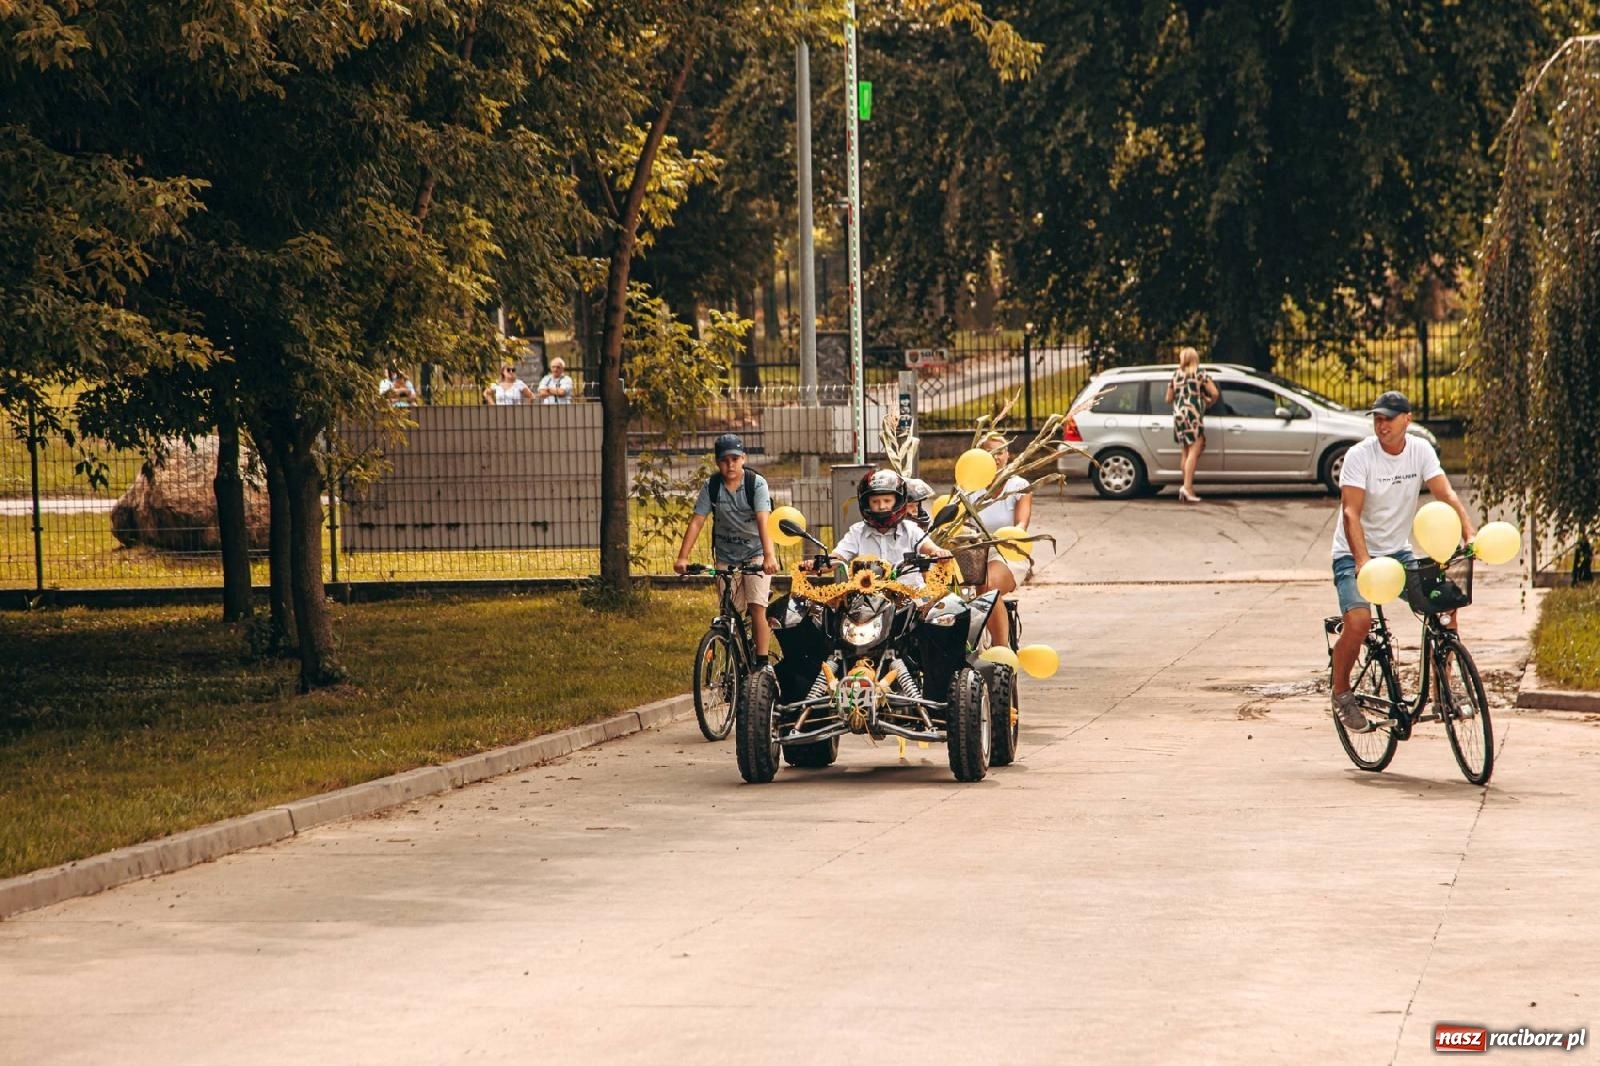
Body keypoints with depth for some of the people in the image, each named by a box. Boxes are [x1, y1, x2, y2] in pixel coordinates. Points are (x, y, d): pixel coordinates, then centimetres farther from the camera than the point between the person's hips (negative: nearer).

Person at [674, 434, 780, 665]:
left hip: (755, 553, -3)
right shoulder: (711, 487, -6)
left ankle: (762, 663, -12)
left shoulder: (756, 484, -14)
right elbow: (697, 522, -10)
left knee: (757, 608, -15)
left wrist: (769, 555, -40)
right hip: (726, 557, 3)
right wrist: (682, 557, -21)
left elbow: (763, 521, -27)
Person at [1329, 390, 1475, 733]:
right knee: (1359, 621, -26)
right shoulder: (1360, 456, -17)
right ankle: (1341, 693, -1)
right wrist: (1363, 561, -39)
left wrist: (1470, 535, -28)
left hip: (1398, 552, 4)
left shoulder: (1420, 450, -4)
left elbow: (1445, 494, -12)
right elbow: (1351, 513, -25)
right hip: (1354, 555, -4)